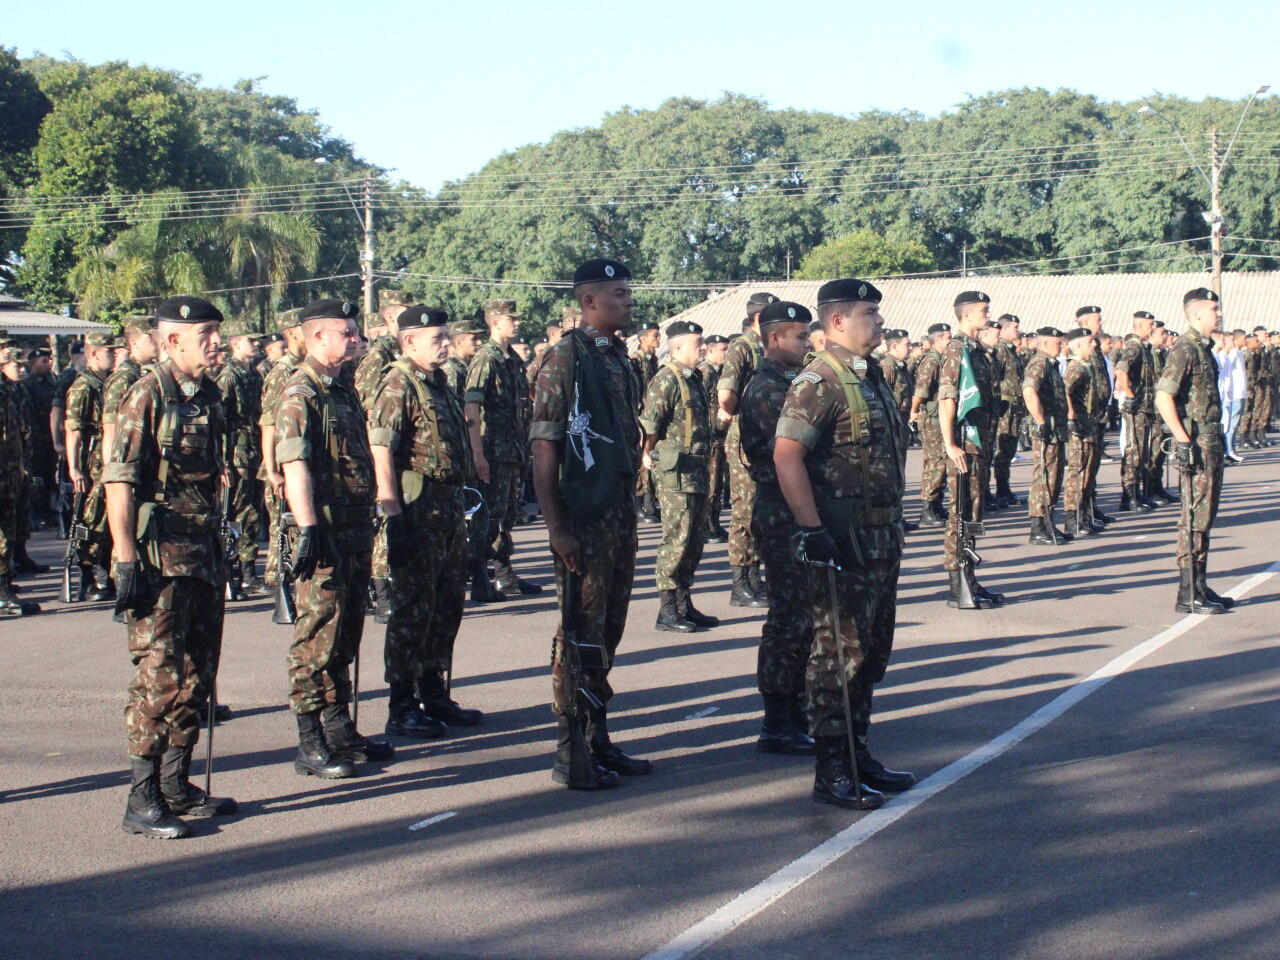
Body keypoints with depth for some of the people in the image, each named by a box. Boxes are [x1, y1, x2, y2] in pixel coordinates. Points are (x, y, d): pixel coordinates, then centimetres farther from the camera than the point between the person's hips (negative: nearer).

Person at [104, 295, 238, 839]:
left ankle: (177, 787, 22)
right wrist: (128, 563, -20)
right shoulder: (147, 398, -11)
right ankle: (143, 800, -1)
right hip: (159, 558, -8)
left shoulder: (208, 398, 13)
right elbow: (118, 484, -15)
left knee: (196, 676, 12)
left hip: (204, 554, 8)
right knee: (159, 677, -7)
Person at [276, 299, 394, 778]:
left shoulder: (344, 390, 16)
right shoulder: (300, 393, -11)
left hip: (356, 531, 9)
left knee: (346, 635, 14)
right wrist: (307, 530, -25)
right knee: (317, 638, -5)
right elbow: (295, 466, -19)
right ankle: (311, 744, 0)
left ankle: (340, 730, 23)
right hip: (326, 532, -9)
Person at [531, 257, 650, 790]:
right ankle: (571, 754, 5)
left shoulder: (619, 357, 13)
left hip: (621, 513, 8)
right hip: (584, 519, -8)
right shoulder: (566, 359, -11)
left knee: (608, 631, 13)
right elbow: (543, 447, -14)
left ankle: (597, 739, 23)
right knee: (580, 634, -3)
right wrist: (557, 527, -18)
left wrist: (630, 507, 16)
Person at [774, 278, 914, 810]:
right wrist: (812, 529, -26)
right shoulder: (820, 381, -14)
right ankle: (832, 772, 2)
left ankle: (858, 754, 25)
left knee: (871, 652, 15)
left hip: (881, 537, 10)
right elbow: (786, 454, -22)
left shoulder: (870, 377, 15)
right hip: (843, 541, -9)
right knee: (838, 653, -4)